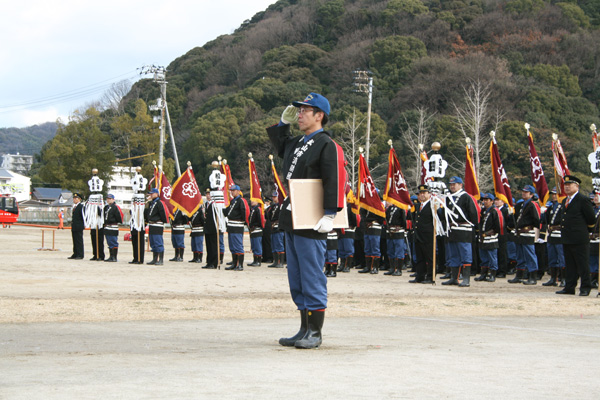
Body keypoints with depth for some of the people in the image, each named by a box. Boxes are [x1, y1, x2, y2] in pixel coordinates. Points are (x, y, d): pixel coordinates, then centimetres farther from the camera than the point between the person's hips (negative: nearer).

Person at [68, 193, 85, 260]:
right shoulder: (74, 206, 17)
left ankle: (80, 255, -4)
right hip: (74, 227, 9)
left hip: (79, 227, -9)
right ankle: (75, 254, 17)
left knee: (79, 241, -6)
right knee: (75, 241, 12)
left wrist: (84, 225, -11)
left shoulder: (81, 206, -10)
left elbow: (83, 216, -12)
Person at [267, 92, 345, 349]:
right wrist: (283, 123, 24)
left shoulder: (327, 145, -11)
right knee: (297, 280, 13)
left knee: (312, 279, -4)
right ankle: (305, 330, 20)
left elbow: (336, 180, -18)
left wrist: (330, 214, -23)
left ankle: (315, 333, 1)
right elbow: (280, 147, 39)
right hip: (292, 222, 9)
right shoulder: (298, 143, 16)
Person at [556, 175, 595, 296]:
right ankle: (569, 287, 16)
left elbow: (591, 219, -7)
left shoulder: (583, 200, -9)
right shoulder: (565, 201, 16)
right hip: (567, 239, 8)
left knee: (583, 264, -3)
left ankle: (585, 288, 2)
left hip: (580, 239, -8)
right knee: (569, 265, 11)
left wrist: (584, 229, 6)